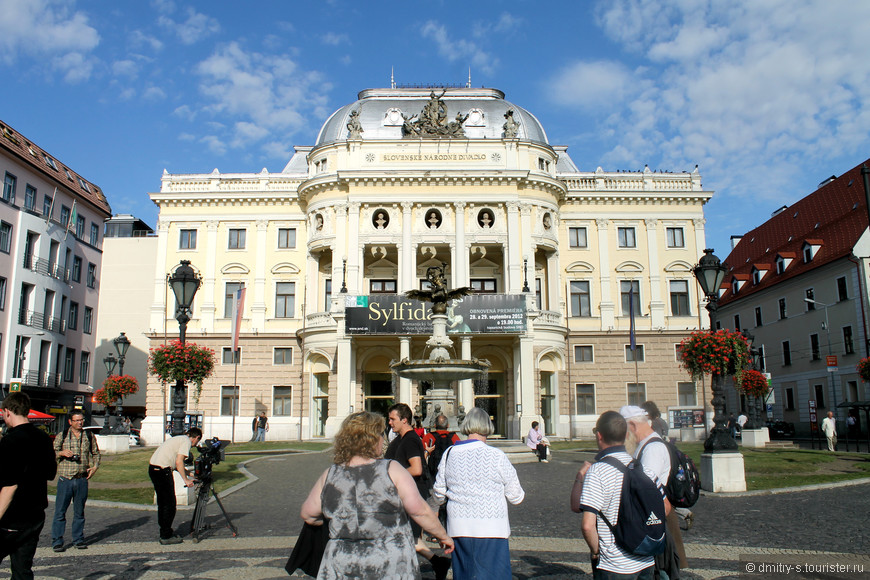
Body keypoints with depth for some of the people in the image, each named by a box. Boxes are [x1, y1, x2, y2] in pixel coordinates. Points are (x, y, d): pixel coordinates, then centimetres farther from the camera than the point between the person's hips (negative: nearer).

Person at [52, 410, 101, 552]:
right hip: (65, 478, -2)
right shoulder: (62, 436, 4)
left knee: (79, 511, 9)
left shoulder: (89, 436, 10)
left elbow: (96, 453, 18)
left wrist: (95, 467, 3)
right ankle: (57, 541, 7)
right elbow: (52, 452, 4)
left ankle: (78, 539, 18)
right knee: (60, 511, -2)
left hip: (82, 479, 2)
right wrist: (62, 453, -16)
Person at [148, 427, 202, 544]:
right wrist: (186, 480, -12)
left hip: (152, 468, 10)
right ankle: (166, 536, 3)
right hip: (162, 471, -10)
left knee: (162, 503, 18)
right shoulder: (186, 441, -5)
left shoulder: (178, 439, 22)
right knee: (170, 505, -1)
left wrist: (188, 473, 25)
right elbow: (179, 462, -16)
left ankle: (165, 532, 27)